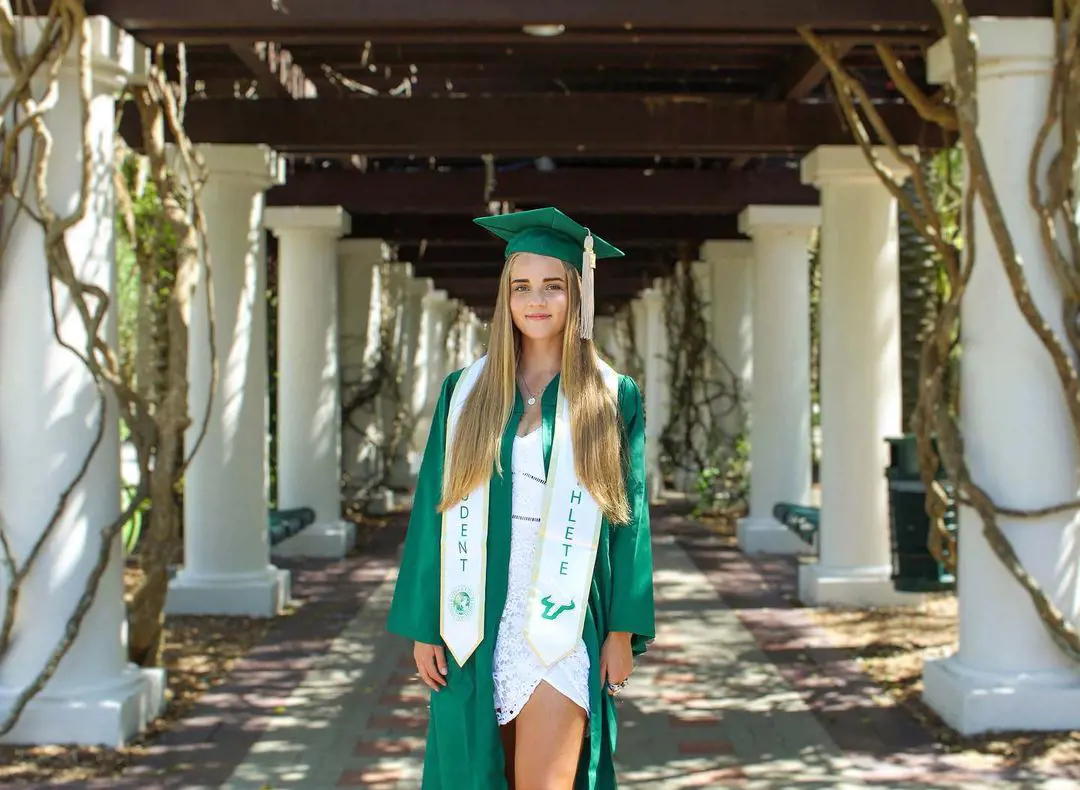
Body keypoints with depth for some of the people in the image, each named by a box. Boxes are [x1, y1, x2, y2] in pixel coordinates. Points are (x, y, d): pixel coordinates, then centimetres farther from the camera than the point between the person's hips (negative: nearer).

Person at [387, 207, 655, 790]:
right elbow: (434, 508, 6)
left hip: (563, 622, -2)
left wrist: (624, 631, -3)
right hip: (478, 620, 3)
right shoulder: (465, 392, 6)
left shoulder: (612, 399, 2)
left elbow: (628, 516, 1)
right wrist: (424, 626, 2)